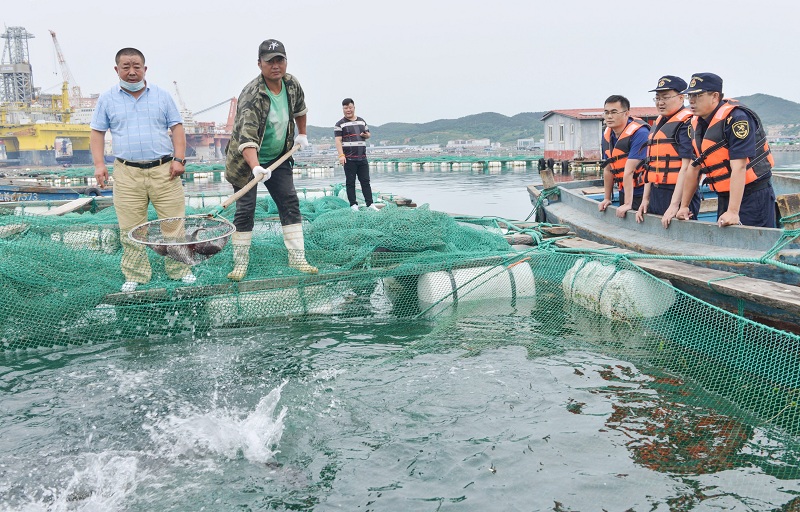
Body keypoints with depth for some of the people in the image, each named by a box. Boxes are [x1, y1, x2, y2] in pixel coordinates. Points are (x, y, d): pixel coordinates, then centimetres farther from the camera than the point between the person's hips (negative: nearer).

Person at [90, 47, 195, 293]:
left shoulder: (162, 95, 7)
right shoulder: (107, 99, 8)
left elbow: (177, 127, 7)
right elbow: (97, 132, 10)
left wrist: (179, 159, -5)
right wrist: (99, 164, -2)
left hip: (164, 170, 0)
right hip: (128, 173, 0)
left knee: (174, 223, 2)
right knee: (130, 228, 4)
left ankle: (179, 269, 15)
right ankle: (135, 275, 16)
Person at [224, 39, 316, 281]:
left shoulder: (291, 84, -6)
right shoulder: (251, 96, -27)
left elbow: (299, 108, 19)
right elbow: (246, 137, -38)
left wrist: (301, 134, 23)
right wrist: (255, 167, -51)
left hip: (279, 158, 6)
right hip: (248, 161, -6)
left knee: (290, 204, 2)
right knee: (245, 211, -4)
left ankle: (297, 257, 8)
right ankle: (240, 263, 7)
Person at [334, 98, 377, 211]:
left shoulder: (362, 121, 15)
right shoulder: (340, 124, 0)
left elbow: (368, 134, 26)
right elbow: (338, 140, -8)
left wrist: (365, 135, 0)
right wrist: (341, 155, -19)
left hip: (362, 158, 5)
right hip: (349, 159, -4)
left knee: (365, 181, 5)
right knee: (350, 182, 0)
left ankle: (370, 204, 8)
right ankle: (353, 204, 5)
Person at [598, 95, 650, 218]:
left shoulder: (639, 133, -18)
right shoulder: (607, 134, 5)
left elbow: (629, 171, -23)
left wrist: (628, 204, -23)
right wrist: (607, 198, 12)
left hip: (643, 193, -6)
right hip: (623, 192, 7)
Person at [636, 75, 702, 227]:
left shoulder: (687, 123, -11)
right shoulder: (657, 125, 16)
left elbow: (687, 167, -18)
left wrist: (674, 205, -21)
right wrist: (645, 199, 16)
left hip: (679, 195, -8)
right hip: (656, 195, 8)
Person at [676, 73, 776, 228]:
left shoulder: (736, 118, -19)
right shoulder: (697, 124, 5)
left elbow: (739, 167, -26)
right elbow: (694, 167, 12)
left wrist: (733, 212, -31)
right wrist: (684, 206, 11)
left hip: (754, 196, -8)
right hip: (724, 196, 8)